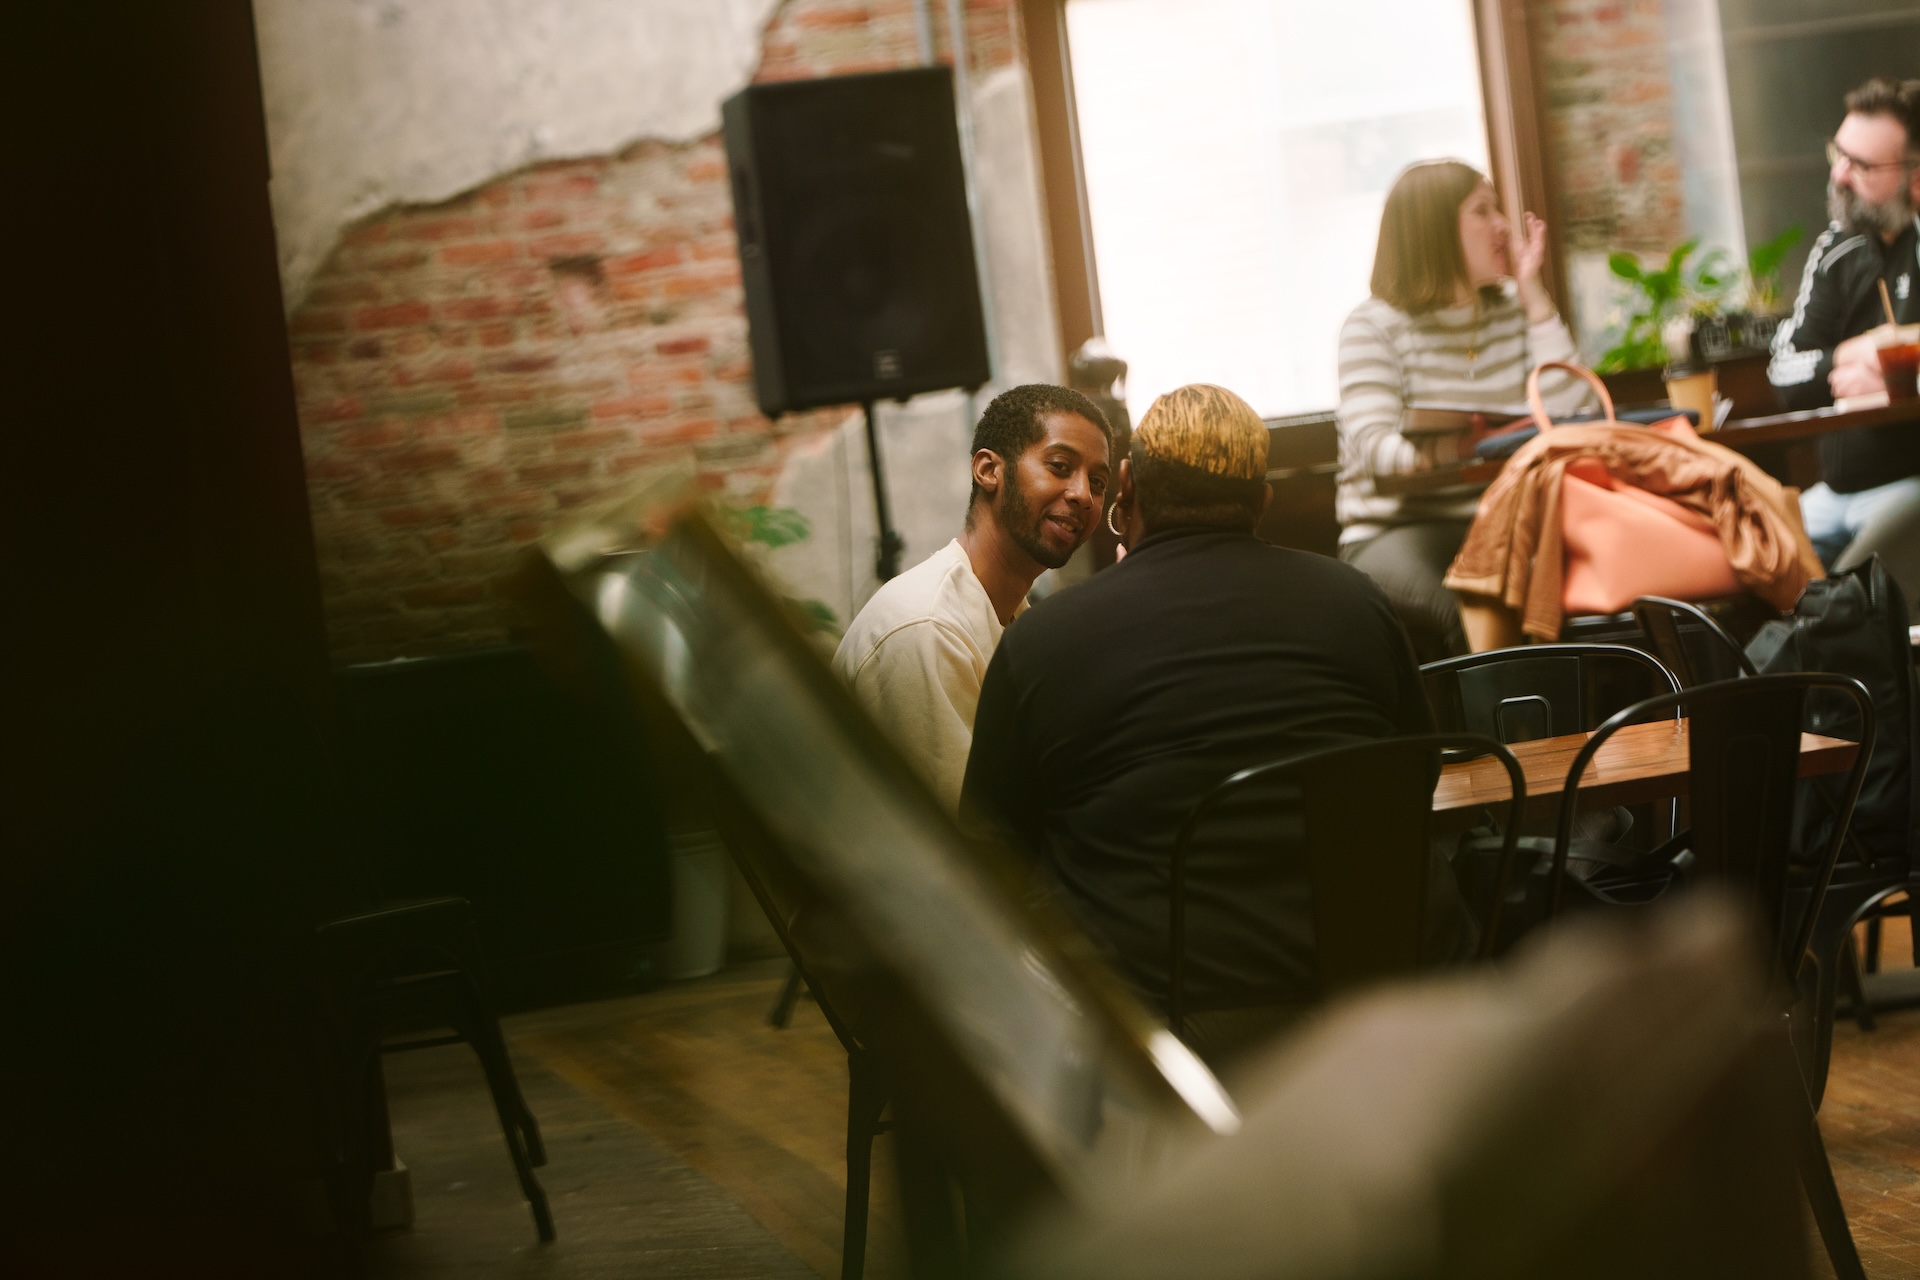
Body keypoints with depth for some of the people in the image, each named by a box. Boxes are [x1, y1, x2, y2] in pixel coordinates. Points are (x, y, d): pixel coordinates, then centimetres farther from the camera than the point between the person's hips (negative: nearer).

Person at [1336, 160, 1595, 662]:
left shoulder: (1513, 312, 15)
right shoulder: (1375, 325, 1)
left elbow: (1572, 419, -1)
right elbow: (1372, 443, -14)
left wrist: (1534, 295, 2)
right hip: (1401, 527, -3)